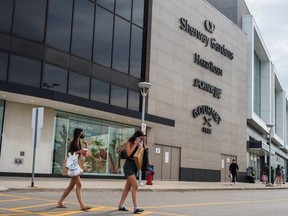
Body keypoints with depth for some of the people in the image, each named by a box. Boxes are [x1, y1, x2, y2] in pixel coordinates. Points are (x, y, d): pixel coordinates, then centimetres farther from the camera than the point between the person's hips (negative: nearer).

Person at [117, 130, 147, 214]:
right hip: (129, 165, -7)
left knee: (128, 187, 12)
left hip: (135, 166, 7)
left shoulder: (139, 145, 12)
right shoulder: (129, 143, -4)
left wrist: (144, 142, 4)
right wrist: (135, 144, -13)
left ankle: (120, 205, 21)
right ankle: (136, 207, -17)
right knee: (135, 186, -15)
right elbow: (128, 153, -16)